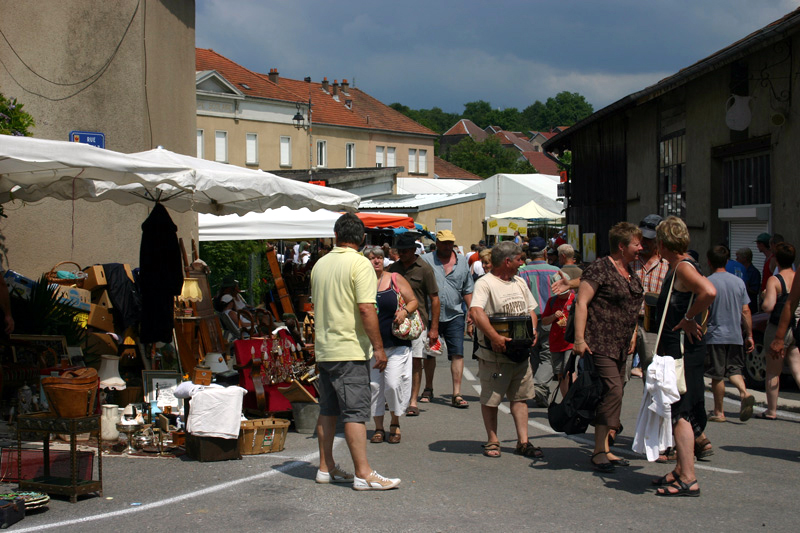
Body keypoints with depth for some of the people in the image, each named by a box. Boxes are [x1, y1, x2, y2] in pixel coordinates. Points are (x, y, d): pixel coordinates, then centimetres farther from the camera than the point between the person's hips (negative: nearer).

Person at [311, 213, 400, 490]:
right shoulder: (360, 264, -12)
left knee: (328, 410, 13)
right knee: (355, 411, -7)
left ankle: (326, 467, 19)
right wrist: (378, 347, -14)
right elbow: (366, 308, -19)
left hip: (324, 349, 7)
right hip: (350, 350, -7)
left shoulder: (320, 264, 10)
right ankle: (363, 473, -7)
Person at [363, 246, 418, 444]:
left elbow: (413, 301, 8)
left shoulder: (395, 279, 2)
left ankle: (395, 424, 11)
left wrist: (405, 311, -12)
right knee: (374, 385, 4)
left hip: (397, 344, -1)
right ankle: (378, 427, 18)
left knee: (393, 383, -10)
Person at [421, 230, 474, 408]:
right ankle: (429, 389, 29)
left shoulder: (462, 261, 10)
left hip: (454, 315, 1)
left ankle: (457, 394, -7)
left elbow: (467, 290, 16)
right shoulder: (426, 260, 0)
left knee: (457, 354, -7)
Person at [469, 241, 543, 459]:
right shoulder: (485, 283, -12)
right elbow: (476, 312, -27)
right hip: (494, 354, -7)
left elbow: (531, 310, 21)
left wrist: (532, 332, 2)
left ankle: (523, 442, 14)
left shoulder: (520, 282, 14)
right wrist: (495, 337, -32)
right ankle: (492, 441, 15)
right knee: (490, 399, 3)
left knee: (520, 396, 9)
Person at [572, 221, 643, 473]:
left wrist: (632, 335, 20)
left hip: (621, 347, 9)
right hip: (600, 344, -9)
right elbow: (581, 302, -15)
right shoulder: (600, 268, -11)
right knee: (612, 391, -16)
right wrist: (579, 339, -20)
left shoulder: (632, 273, 16)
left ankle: (604, 449, 17)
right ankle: (599, 451, -9)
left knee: (613, 395, 9)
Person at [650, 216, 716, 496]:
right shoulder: (677, 268, 15)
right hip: (675, 348, 11)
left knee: (680, 413, -9)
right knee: (679, 412, 17)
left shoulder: (684, 267, -16)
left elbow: (709, 292, -34)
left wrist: (689, 319, -24)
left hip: (683, 349, -11)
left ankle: (688, 480, -7)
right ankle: (681, 470, 27)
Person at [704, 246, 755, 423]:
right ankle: (744, 393, -13)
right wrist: (749, 335, 11)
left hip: (715, 336, -4)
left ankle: (719, 412, 11)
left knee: (717, 375, 5)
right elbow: (745, 311, 5)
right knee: (734, 369, 14)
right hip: (735, 335, 4)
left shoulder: (708, 282, -10)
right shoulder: (739, 282, 4)